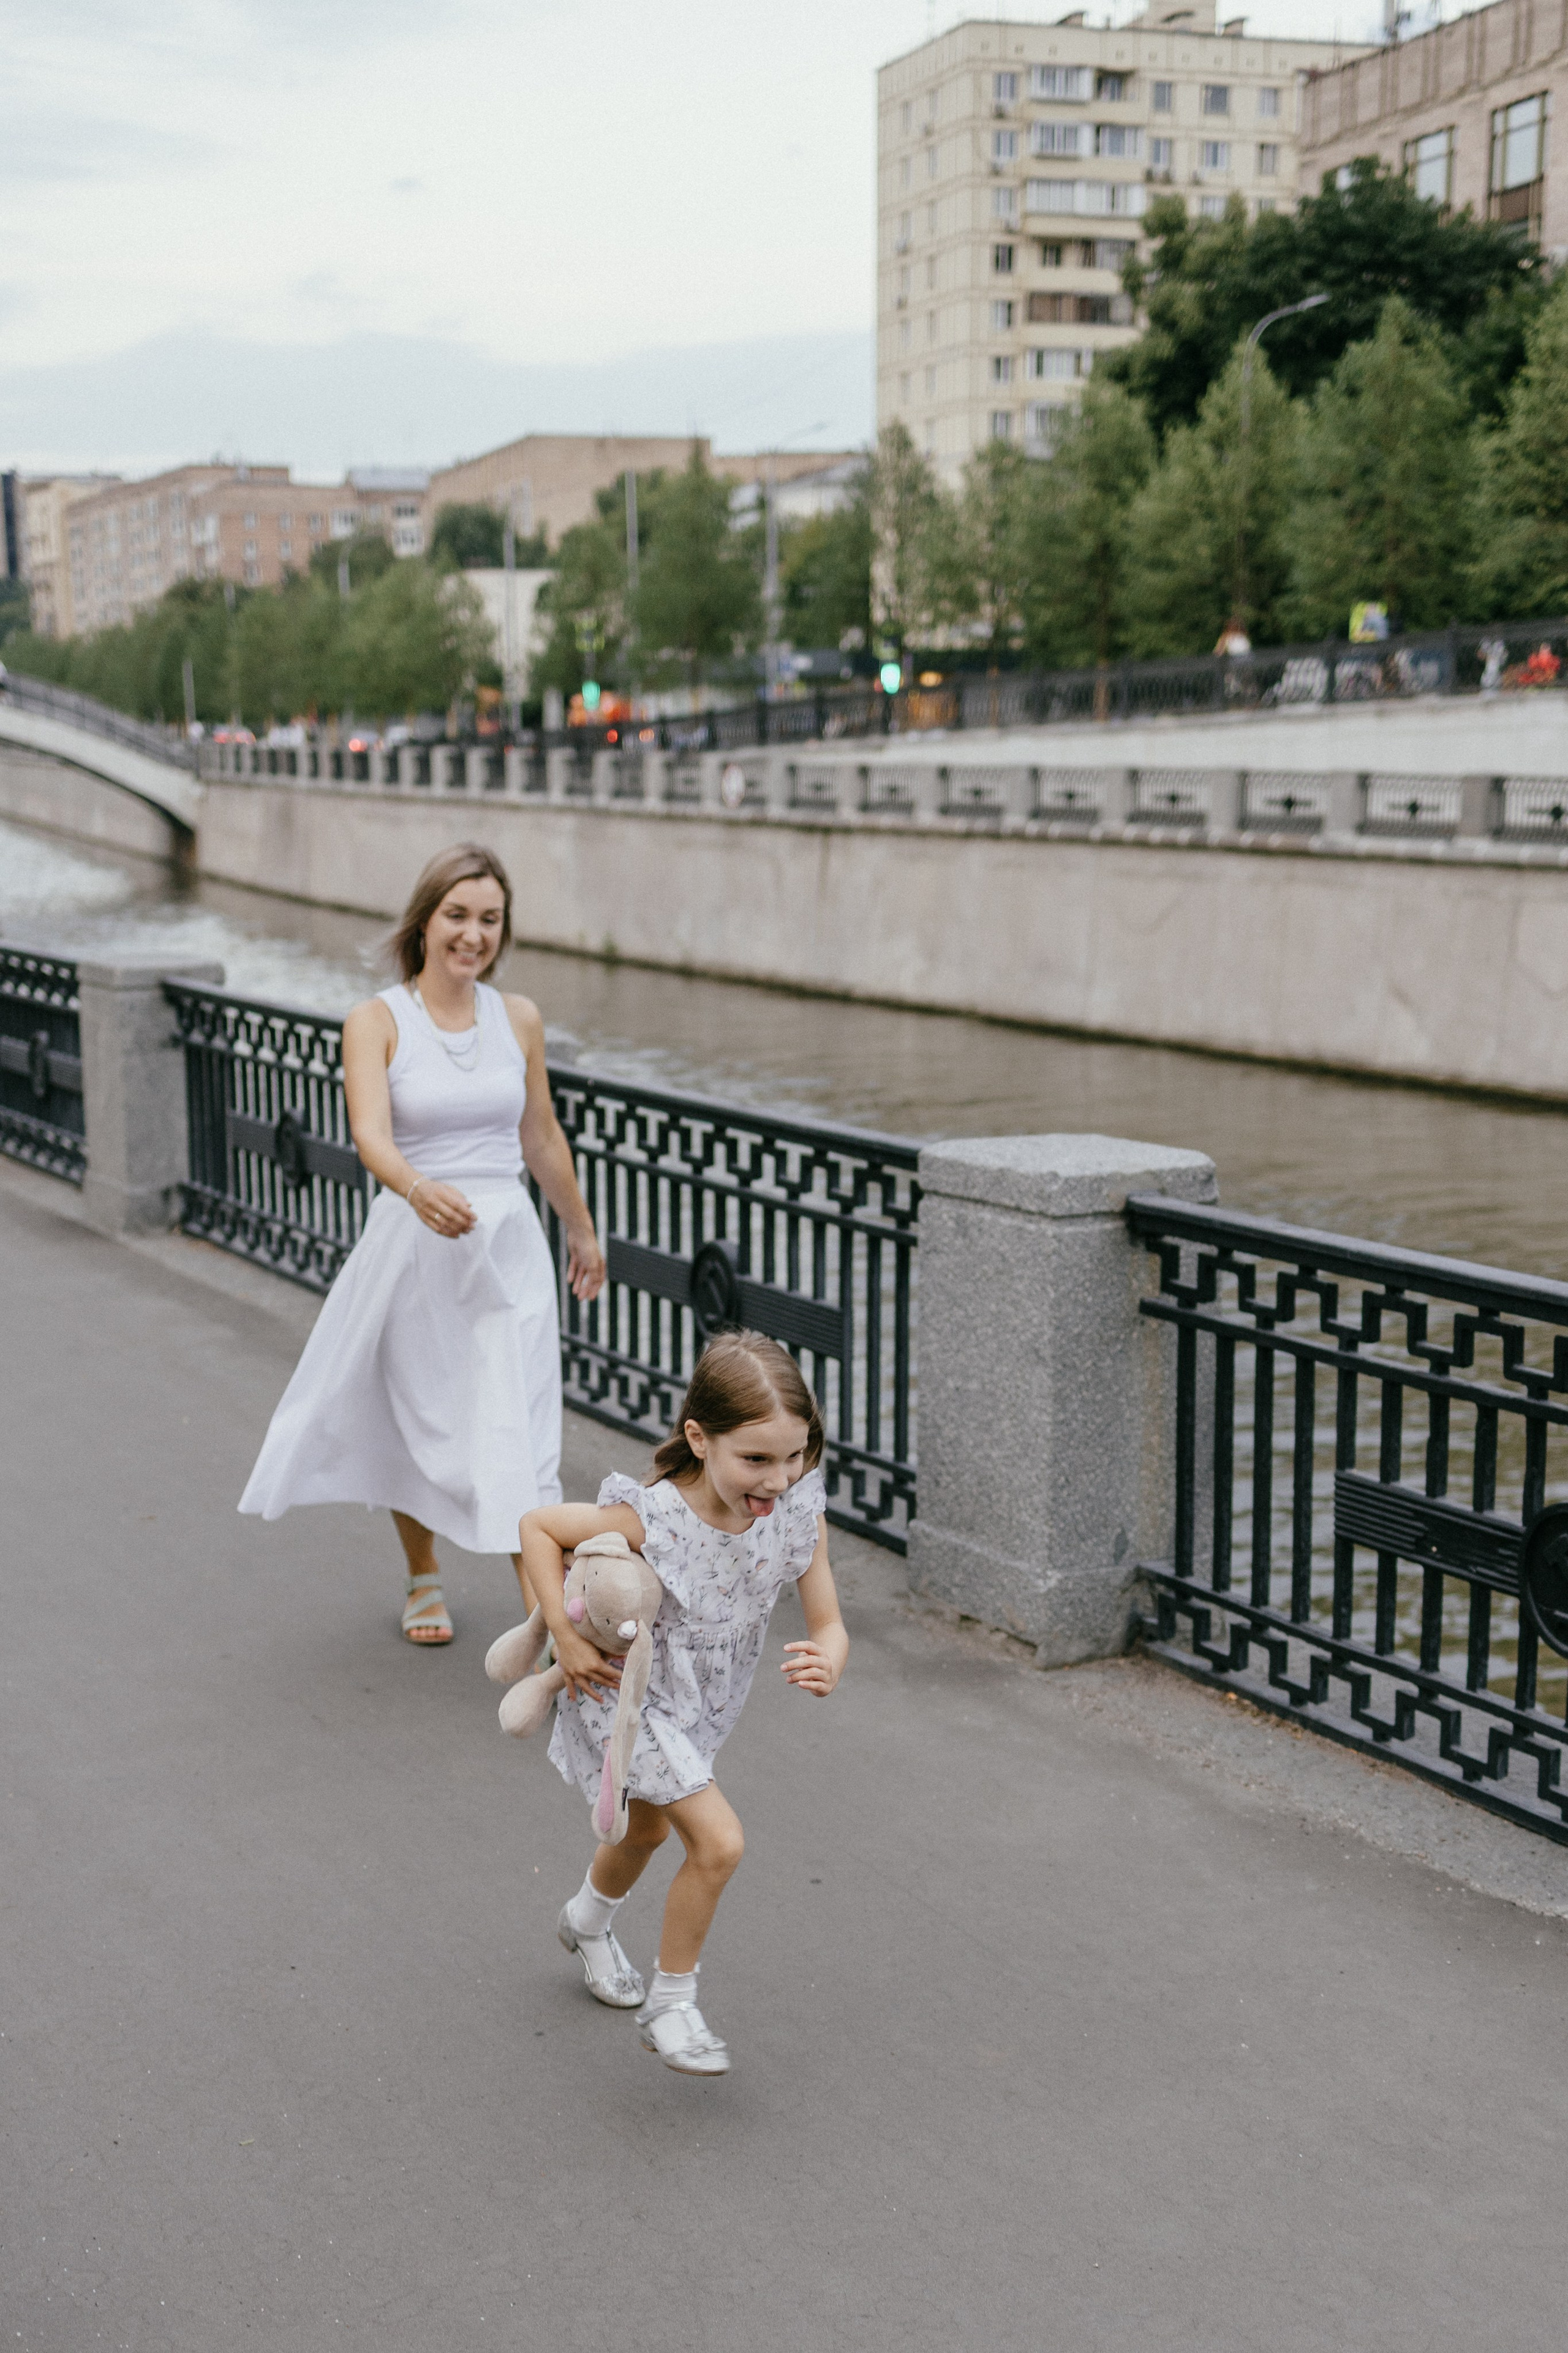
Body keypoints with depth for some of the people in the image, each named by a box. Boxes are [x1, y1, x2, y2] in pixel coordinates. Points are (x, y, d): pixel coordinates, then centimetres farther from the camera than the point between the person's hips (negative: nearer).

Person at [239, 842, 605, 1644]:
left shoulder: (518, 1019, 4)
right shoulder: (376, 1021, -7)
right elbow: (370, 1134, -23)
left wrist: (582, 1232, 27)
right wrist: (418, 1189, -43)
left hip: (508, 1246, 1)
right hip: (412, 1246, -1)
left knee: (517, 1435, -7)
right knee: (413, 1423, 15)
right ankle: (424, 1579, 39)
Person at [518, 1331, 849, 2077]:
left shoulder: (797, 1516, -22)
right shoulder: (652, 1519, -34)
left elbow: (828, 1624, -15)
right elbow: (537, 1525, -20)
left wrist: (825, 1663, -38)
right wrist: (565, 1638, -23)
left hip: (702, 1704, 6)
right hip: (626, 1695, -6)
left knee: (648, 1828, 30)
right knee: (719, 1842, -18)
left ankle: (588, 1923, 62)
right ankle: (670, 2005, 4)